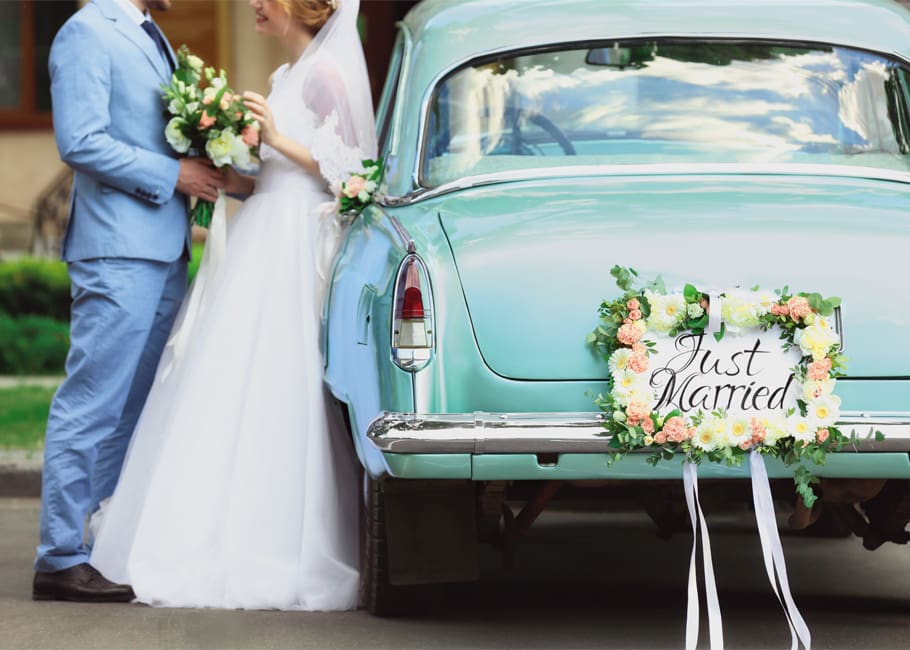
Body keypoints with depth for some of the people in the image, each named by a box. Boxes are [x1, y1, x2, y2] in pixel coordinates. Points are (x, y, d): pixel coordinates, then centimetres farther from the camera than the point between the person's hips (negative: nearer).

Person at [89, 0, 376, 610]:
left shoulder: (326, 72, -8)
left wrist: (280, 141, -19)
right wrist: (234, 181, 9)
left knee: (269, 398, -10)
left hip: (293, 252, -9)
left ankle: (278, 560, -7)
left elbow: (352, 169, -13)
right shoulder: (288, 73, 19)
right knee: (237, 398, 6)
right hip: (265, 240, 9)